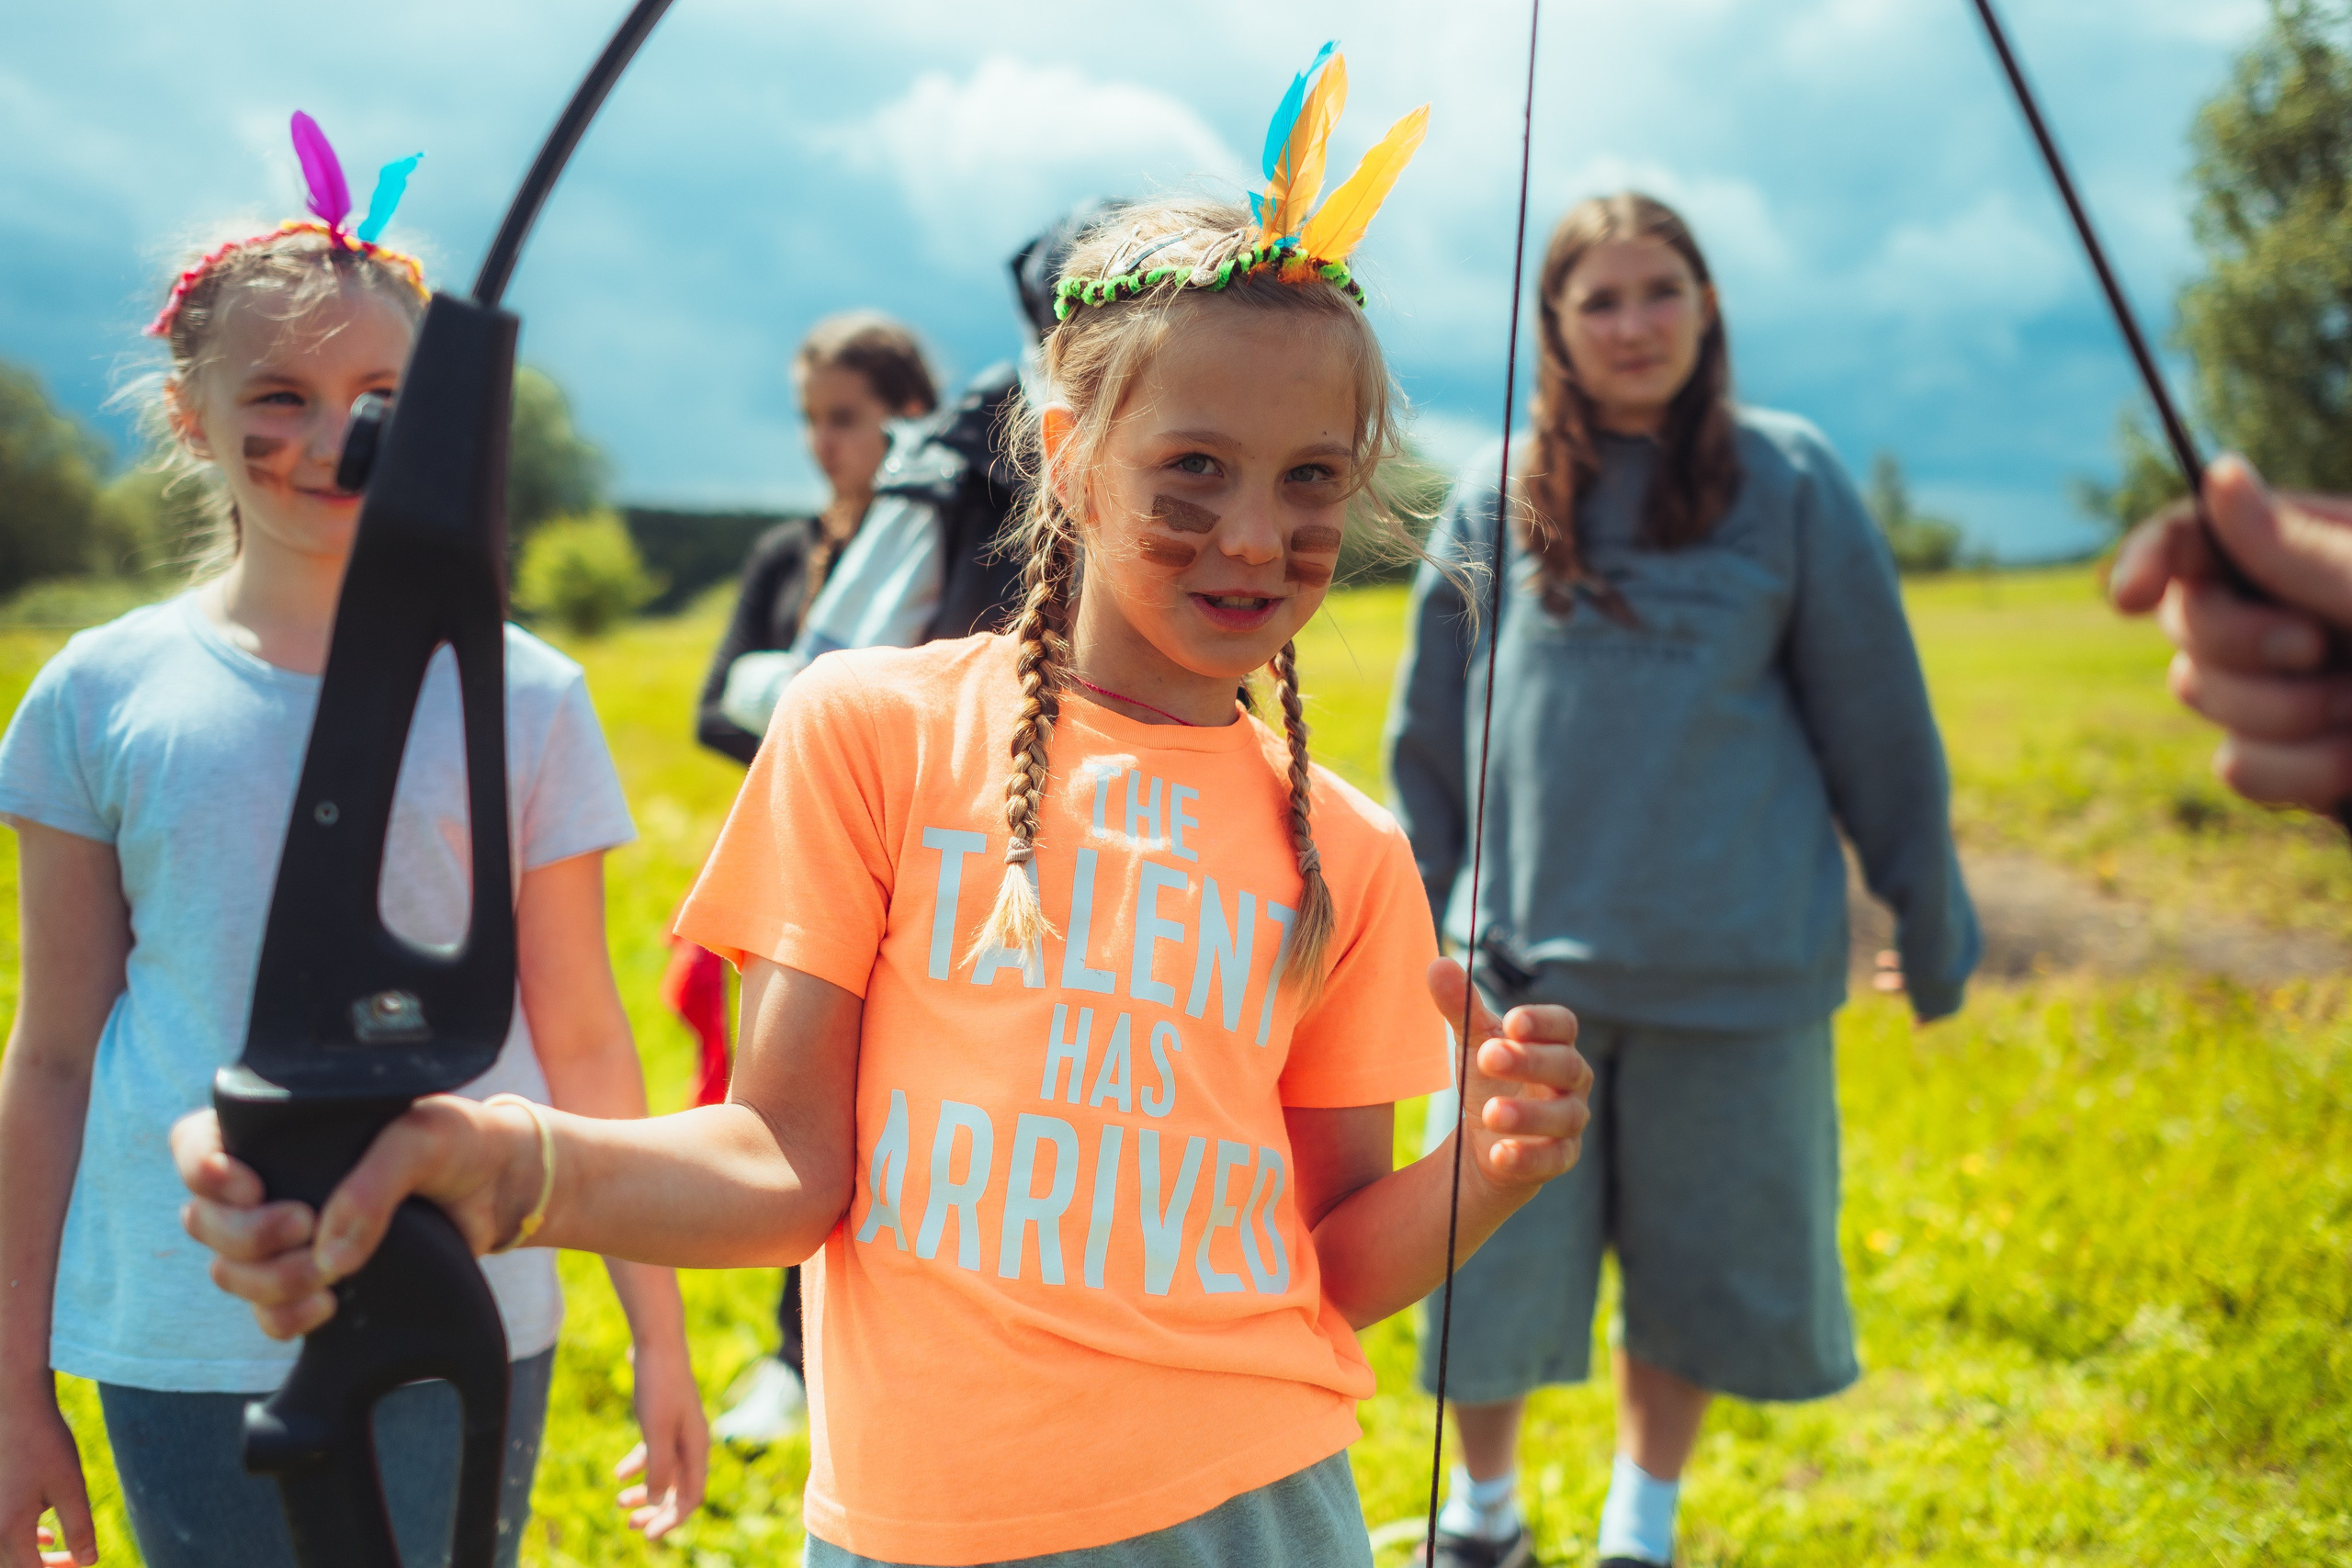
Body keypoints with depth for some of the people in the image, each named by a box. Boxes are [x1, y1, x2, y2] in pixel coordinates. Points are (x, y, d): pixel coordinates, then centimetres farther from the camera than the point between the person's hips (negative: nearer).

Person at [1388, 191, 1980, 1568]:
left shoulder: (1788, 479, 0)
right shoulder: (1498, 499, 3)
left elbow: (1874, 717, 4)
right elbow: (1429, 731, 12)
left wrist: (1931, 917, 8)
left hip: (1734, 962, -1)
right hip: (1527, 950, 1)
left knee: (1699, 1262, 11)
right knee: (1494, 1258, 7)